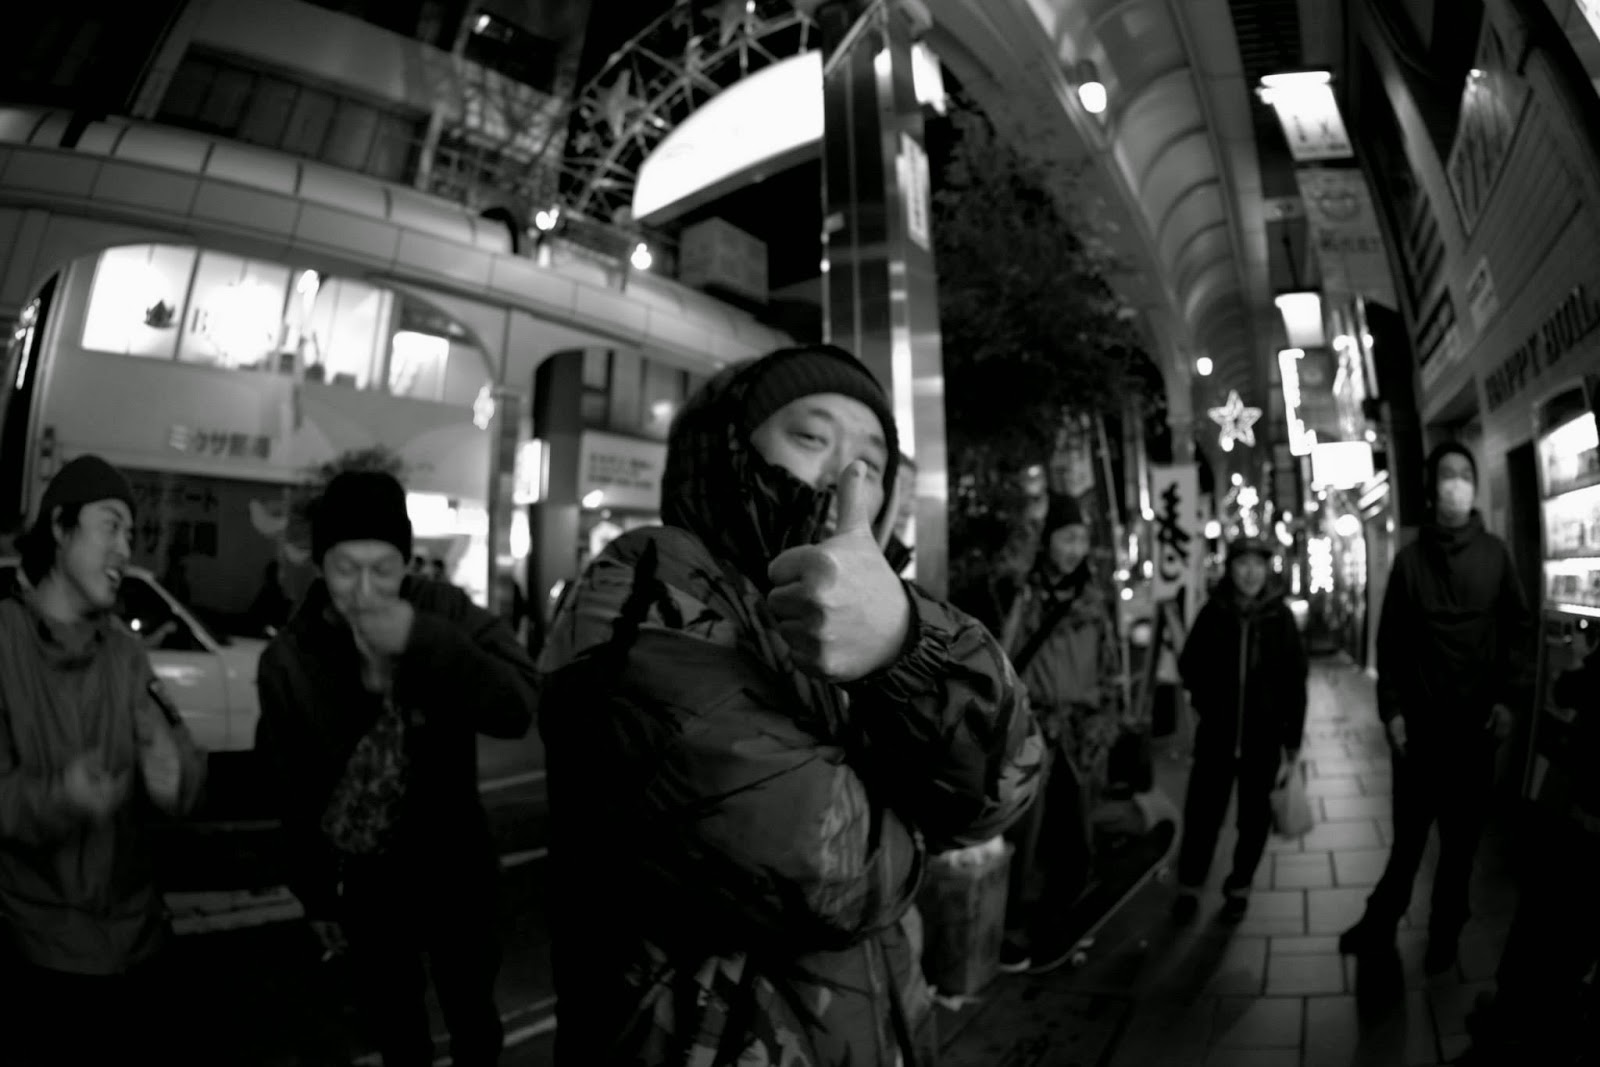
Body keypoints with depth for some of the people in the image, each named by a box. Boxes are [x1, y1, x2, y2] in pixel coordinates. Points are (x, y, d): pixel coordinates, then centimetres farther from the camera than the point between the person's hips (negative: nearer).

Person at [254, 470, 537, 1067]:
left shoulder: (443, 611, -17)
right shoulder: (287, 660, -12)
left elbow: (517, 709, -27)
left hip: (457, 862, -1)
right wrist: (316, 897, 6)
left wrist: (424, 643, -37)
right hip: (367, 879, 1)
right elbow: (292, 792, -1)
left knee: (473, 1019, 17)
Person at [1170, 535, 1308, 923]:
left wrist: (1294, 735, -1)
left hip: (1264, 735, 0)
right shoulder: (1213, 612, -3)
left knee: (1254, 815, 13)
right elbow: (1189, 664, 7)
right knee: (1202, 811, 4)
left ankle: (1239, 888, 31)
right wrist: (1207, 700, -5)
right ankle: (1190, 886, 22)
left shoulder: (1280, 616, -3)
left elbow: (1295, 679, -1)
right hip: (1216, 733, 0)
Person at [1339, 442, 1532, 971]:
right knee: (1409, 832, 7)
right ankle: (1379, 925, 22)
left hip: (1477, 721, 1)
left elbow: (1517, 628, 4)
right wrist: (1391, 709, -4)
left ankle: (1444, 935, 27)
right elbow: (1390, 639, 1)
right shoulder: (1410, 557, 0)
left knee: (1462, 835, 11)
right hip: (1419, 722, 0)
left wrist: (1508, 698, -5)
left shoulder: (1495, 553, 1)